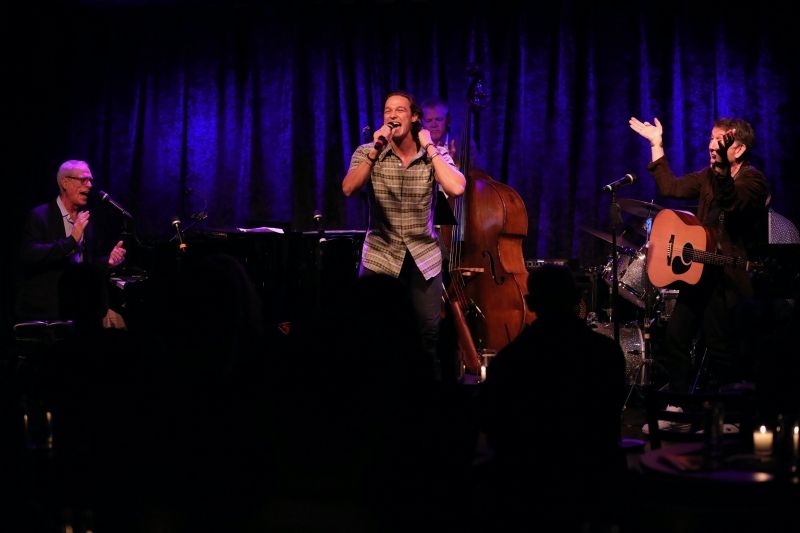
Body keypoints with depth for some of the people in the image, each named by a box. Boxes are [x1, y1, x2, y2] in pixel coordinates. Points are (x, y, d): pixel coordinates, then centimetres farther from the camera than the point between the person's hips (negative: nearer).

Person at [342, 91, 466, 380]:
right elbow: (348, 189, -19)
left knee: (430, 329, -4)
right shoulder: (367, 153, -2)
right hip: (380, 256, 0)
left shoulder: (435, 155, -1)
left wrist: (429, 148, -13)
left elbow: (456, 188, -20)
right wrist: (376, 150, -25)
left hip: (424, 256, 0)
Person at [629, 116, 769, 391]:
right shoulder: (710, 176, 12)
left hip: (731, 279, -8)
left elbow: (732, 202, -34)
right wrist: (656, 144, 10)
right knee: (674, 337, 6)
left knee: (719, 351, -5)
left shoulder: (753, 180, -13)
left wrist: (722, 165, -51)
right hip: (700, 269, 8)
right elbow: (670, 187, 14)